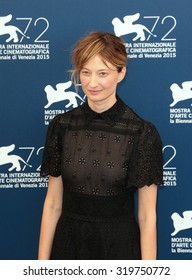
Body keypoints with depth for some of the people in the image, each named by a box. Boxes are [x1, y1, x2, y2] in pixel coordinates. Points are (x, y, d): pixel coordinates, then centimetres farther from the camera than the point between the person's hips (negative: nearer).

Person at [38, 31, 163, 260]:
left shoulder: (143, 133, -13)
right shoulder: (61, 126, -4)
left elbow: (147, 215, -11)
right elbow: (53, 203, 0)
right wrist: (42, 265, 0)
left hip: (119, 247, -2)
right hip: (68, 244, 3)